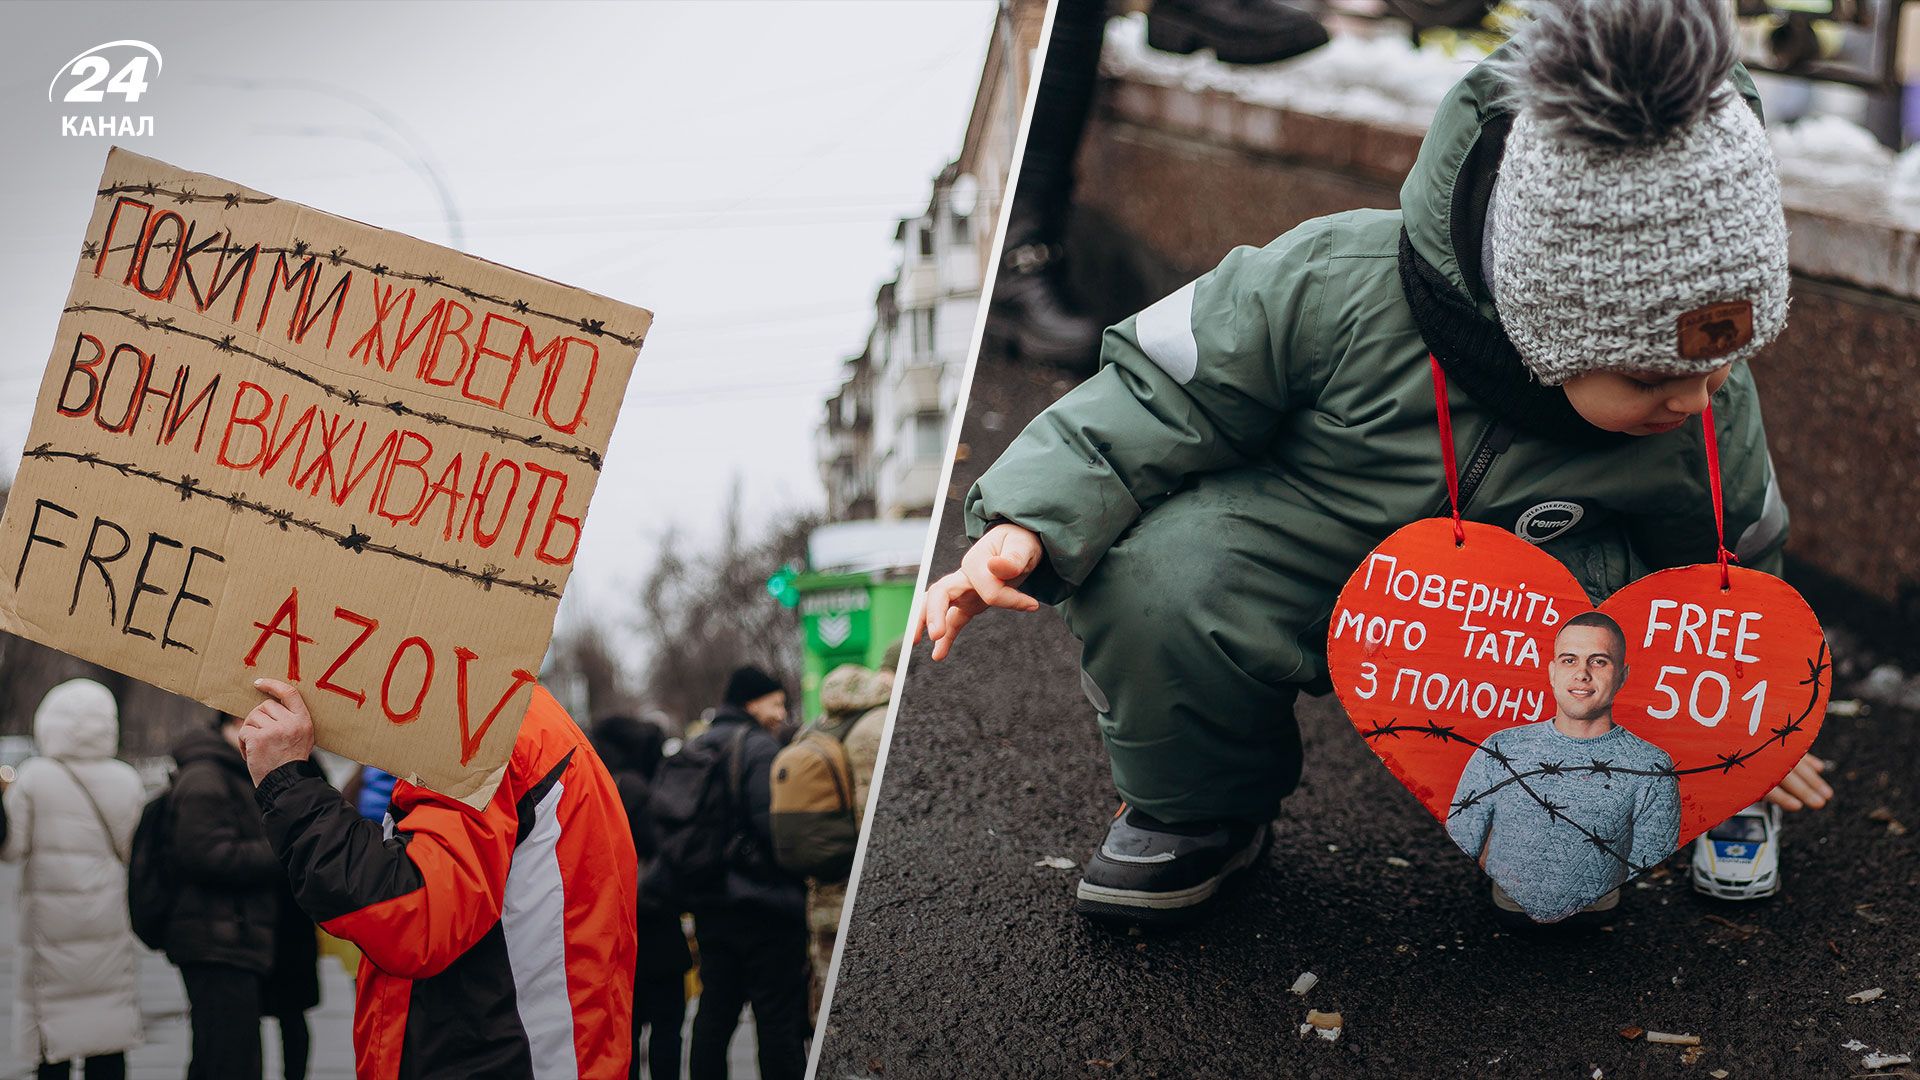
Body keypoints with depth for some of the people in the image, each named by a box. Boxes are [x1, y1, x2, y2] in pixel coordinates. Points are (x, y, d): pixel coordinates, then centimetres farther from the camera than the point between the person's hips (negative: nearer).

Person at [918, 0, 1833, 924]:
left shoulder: (1711, 419, -21)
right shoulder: (1335, 287, -33)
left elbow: (1728, 568, 3)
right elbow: (1162, 395, -19)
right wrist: (1030, 524, -32)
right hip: (1296, 553, -1)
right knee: (1150, 577, -33)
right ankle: (1197, 811, 0)